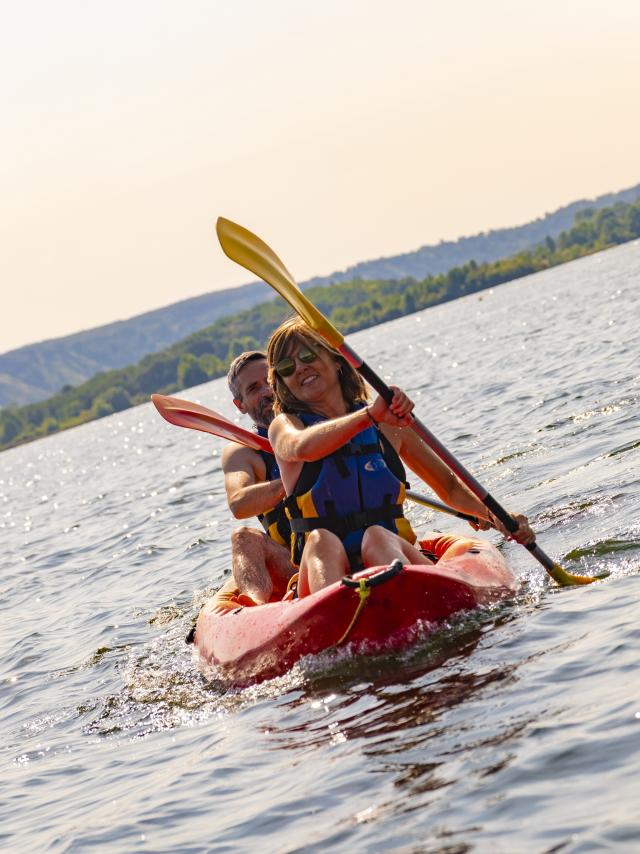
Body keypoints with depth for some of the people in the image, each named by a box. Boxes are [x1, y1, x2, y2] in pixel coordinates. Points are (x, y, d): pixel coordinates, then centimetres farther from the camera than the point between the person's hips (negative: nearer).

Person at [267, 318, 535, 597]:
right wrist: (370, 416, -27)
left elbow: (449, 487, 23)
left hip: (393, 554, 2)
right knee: (321, 540, -34)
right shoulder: (284, 425, 10)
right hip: (324, 565, -1)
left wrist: (494, 516, 4)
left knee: (376, 536, -32)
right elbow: (302, 447, -16)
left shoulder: (388, 425, 17)